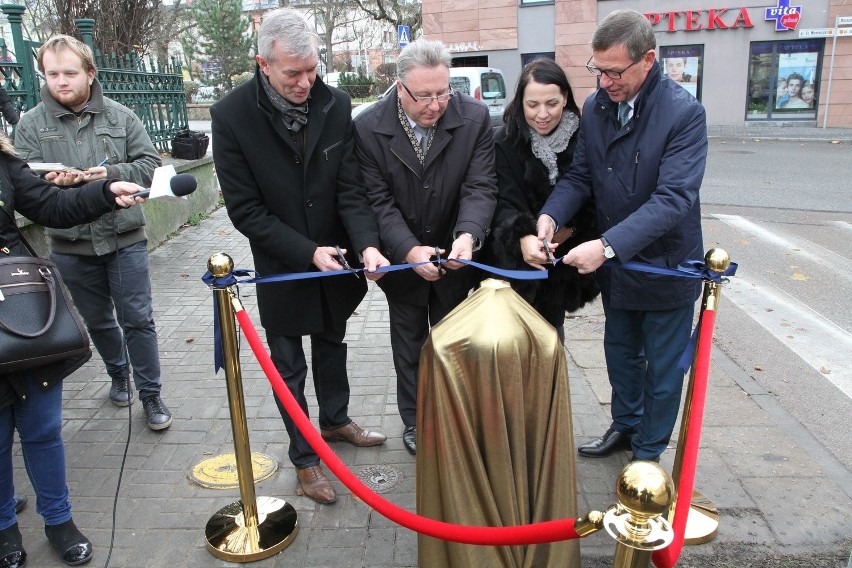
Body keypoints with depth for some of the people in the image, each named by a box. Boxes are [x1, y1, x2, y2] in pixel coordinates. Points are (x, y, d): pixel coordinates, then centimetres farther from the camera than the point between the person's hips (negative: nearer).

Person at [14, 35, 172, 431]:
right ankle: (118, 375, 42)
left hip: (125, 239, -1)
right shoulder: (31, 124, 1)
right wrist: (53, 182, -24)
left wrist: (112, 173, -19)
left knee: (138, 320, 2)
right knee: (98, 321, 18)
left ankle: (150, 394, 15)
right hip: (70, 246, 2)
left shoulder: (120, 116, 0)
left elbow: (150, 165, -2)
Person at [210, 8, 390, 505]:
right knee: (290, 368, 11)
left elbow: (350, 188, -10)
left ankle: (335, 420, 47)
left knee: (332, 345, 23)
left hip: (335, 259, 3)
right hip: (282, 268, -3)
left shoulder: (336, 105, -10)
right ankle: (305, 457, 29)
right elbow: (245, 209, -17)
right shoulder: (232, 115, -18)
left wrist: (367, 243, -27)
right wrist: (307, 252, -23)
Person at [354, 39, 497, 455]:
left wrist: (468, 235, -35)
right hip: (402, 259, 0)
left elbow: (480, 187, -17)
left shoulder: (474, 118, -15)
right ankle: (414, 421, 36)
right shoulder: (368, 128, -17)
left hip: (455, 257, 1)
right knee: (409, 346, 16)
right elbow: (378, 200, -17)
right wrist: (409, 250, -29)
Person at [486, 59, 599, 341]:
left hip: (564, 260, 2)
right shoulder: (506, 141, -10)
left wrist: (569, 228, -15)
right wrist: (523, 236, -37)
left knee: (552, 329, 14)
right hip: (516, 262, -2)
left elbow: (593, 198, 1)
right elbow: (505, 201, -19)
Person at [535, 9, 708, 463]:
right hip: (613, 263, 6)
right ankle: (625, 425, 46)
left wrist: (607, 246, -38)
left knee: (662, 366, 13)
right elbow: (580, 175, -1)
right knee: (620, 351, 23)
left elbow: (673, 198, -30)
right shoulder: (595, 107, -5)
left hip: (665, 264, -5)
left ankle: (648, 451, 34)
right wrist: (551, 216, -22)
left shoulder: (684, 113, -22)